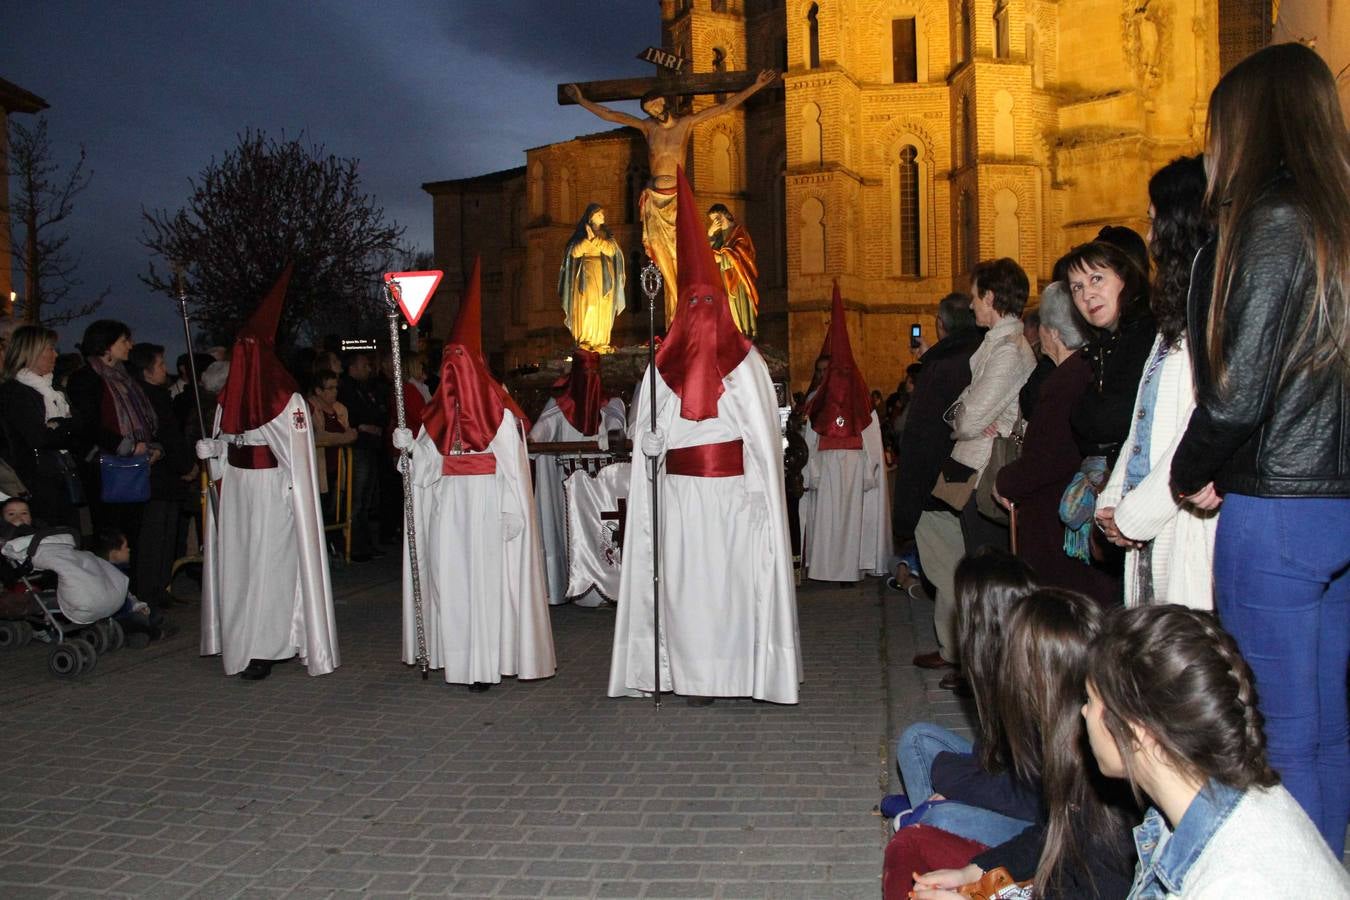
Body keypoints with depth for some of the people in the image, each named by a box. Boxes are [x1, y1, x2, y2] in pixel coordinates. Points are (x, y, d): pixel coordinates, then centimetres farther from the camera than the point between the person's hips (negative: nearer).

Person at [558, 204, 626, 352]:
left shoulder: (606, 233, 12)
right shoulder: (581, 233, 5)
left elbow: (611, 250, -5)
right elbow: (574, 252, -8)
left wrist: (594, 239, -13)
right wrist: (588, 239, -17)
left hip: (604, 276, 3)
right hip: (587, 275, -3)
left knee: (603, 310, -1)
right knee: (587, 307, -11)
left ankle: (601, 342, 2)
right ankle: (585, 342, -10)